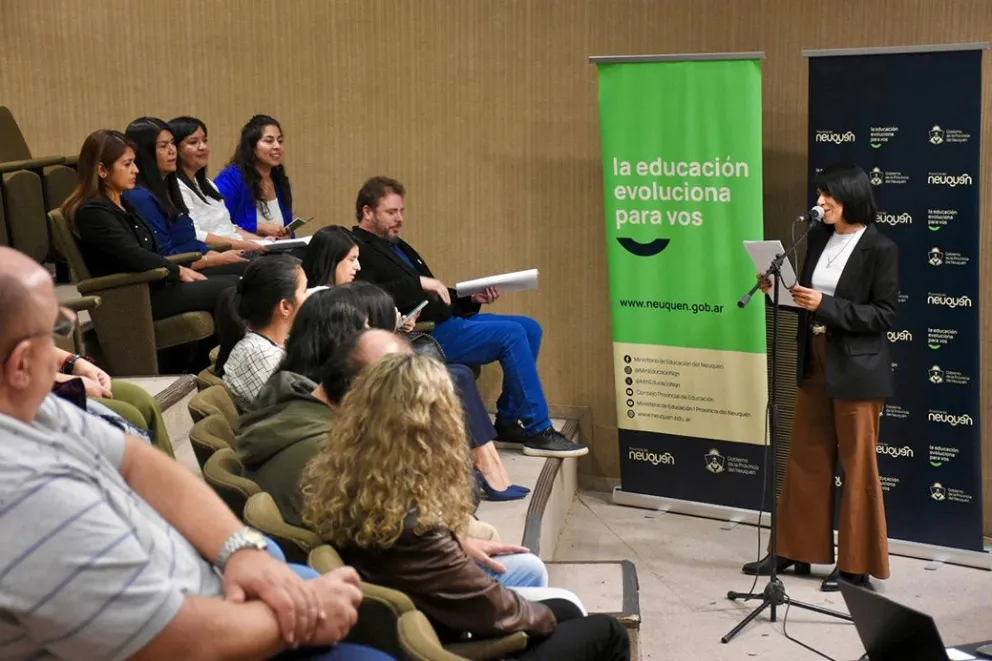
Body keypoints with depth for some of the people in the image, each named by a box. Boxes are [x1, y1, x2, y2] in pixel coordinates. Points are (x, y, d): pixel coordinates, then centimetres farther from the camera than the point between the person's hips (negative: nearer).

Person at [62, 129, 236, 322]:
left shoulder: (123, 205, 15)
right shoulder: (93, 212, -14)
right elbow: (135, 257, -22)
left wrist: (183, 272, -2)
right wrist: (179, 272, -9)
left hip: (153, 284, 9)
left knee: (234, 282, -5)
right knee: (224, 291, -16)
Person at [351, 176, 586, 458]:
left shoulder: (396, 245, 22)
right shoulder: (359, 250, -8)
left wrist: (472, 299, 6)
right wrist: (418, 283, -25)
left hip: (443, 321, 10)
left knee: (529, 328, 6)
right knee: (511, 335, -20)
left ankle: (508, 422, 9)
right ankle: (539, 432, -13)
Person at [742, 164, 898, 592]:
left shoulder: (880, 249, -12)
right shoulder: (818, 237, 7)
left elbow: (884, 315, -15)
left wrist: (825, 306, -22)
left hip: (856, 369, -7)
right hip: (814, 362, 7)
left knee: (857, 467, 3)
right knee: (805, 460, 13)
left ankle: (856, 565, 13)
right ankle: (795, 552, 24)